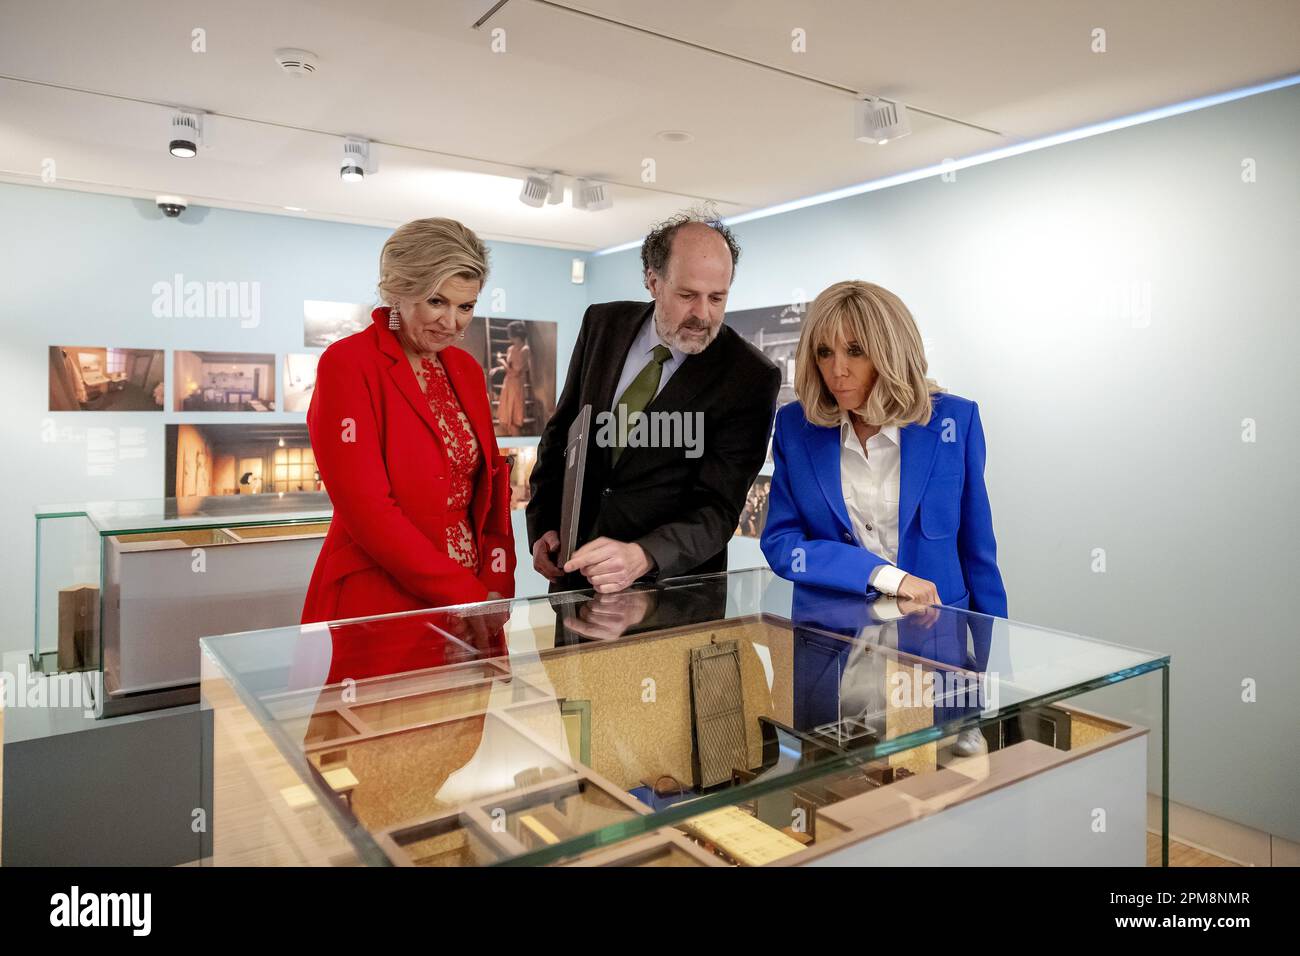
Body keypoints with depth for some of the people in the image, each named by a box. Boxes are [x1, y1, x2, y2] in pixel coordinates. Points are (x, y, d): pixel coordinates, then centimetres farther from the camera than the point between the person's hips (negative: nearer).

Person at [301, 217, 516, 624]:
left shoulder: (467, 369, 7)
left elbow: (490, 481, 7)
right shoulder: (347, 363, -12)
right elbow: (365, 508, -18)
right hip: (374, 605, -6)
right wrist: (469, 597, -18)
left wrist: (496, 588, -7)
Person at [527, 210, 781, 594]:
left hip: (671, 581, -3)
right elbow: (561, 431, 10)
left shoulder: (750, 377, -12)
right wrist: (542, 526, 1)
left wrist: (641, 557, -31)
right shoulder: (603, 324, 0)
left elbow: (717, 508, -15)